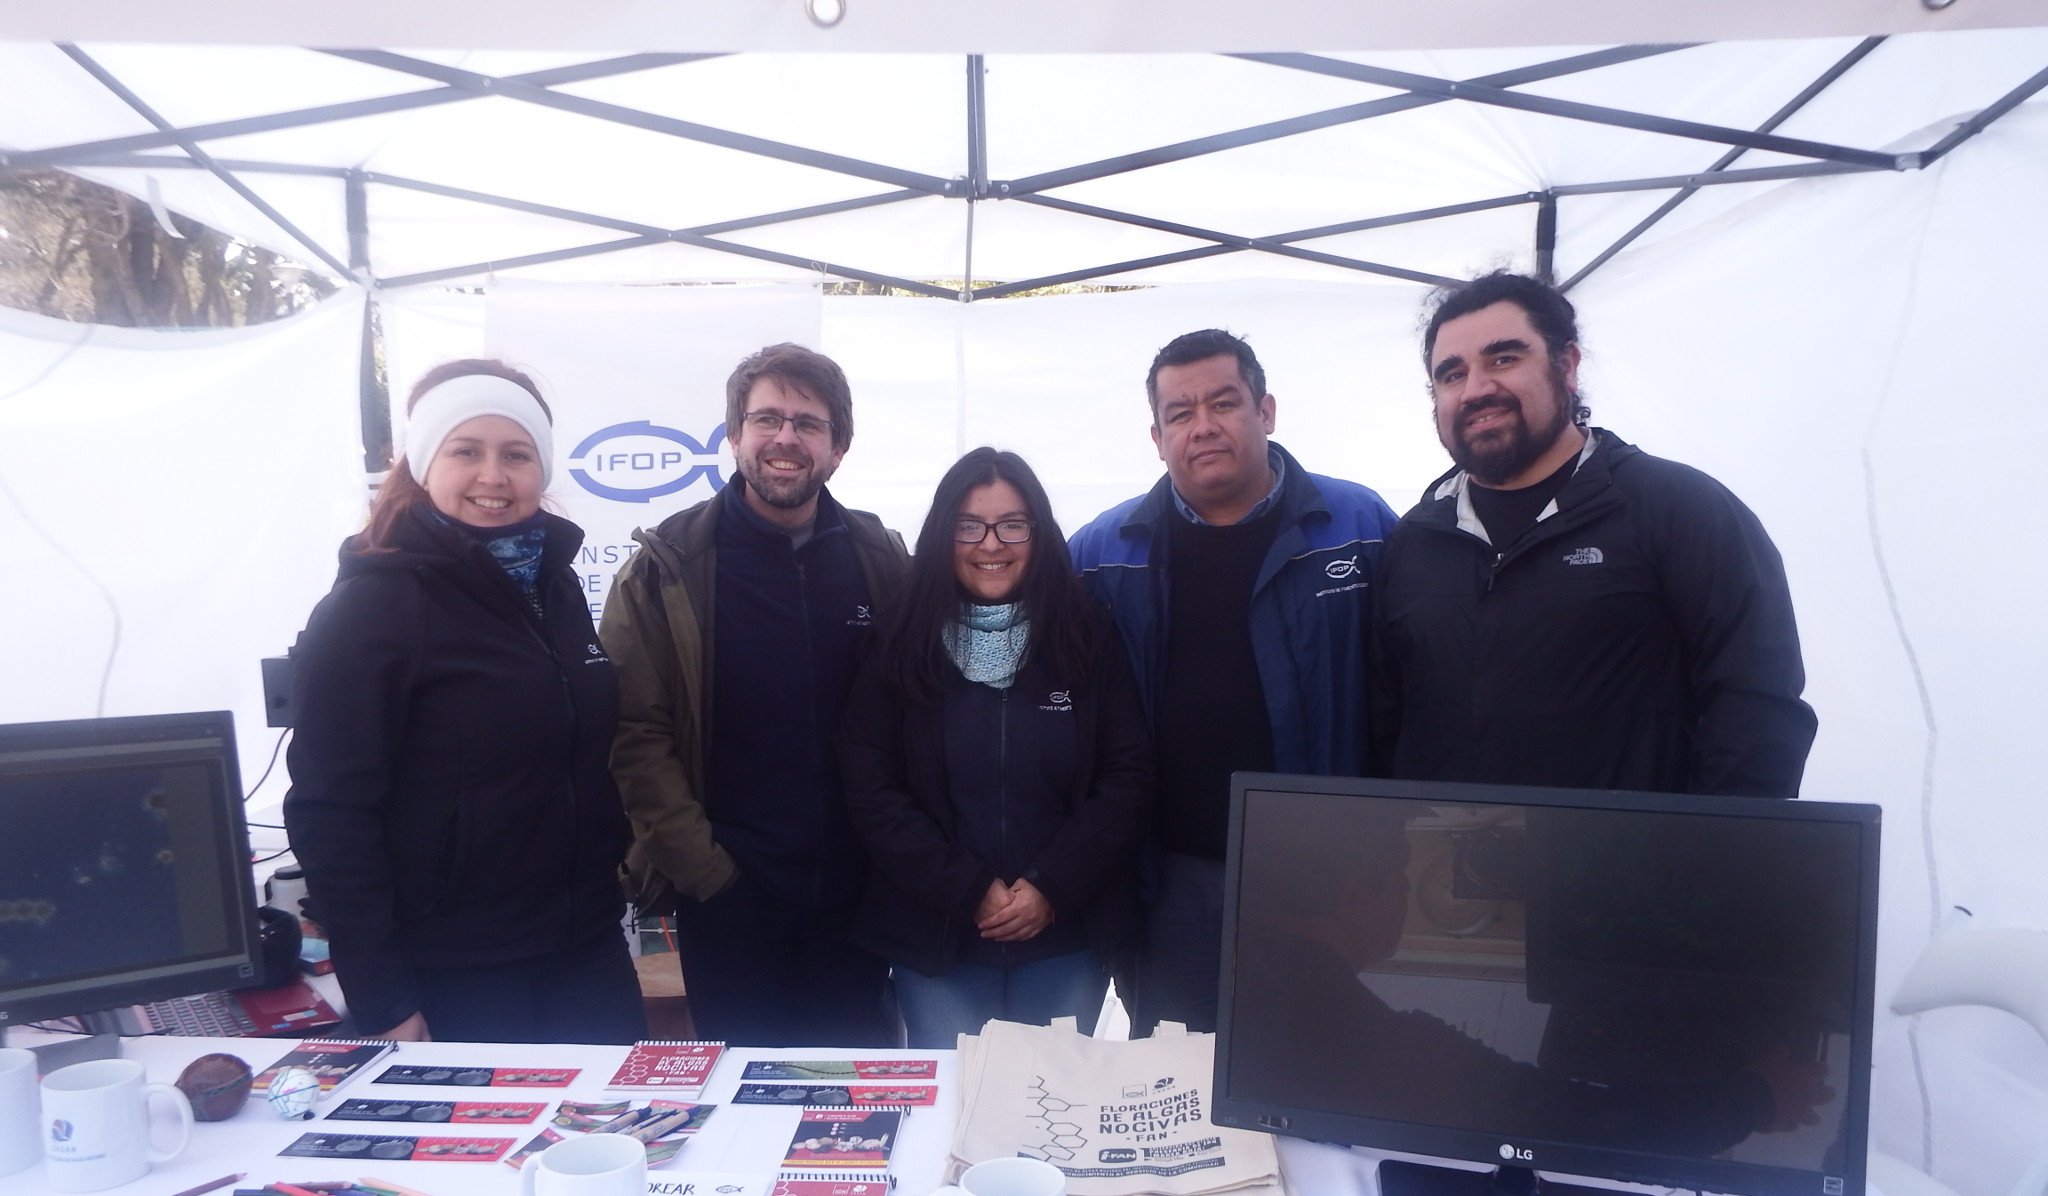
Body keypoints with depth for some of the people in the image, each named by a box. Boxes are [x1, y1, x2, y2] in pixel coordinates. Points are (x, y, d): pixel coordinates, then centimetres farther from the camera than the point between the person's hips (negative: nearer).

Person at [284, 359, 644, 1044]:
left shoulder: (554, 582, 6)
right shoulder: (372, 607, -12)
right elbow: (330, 815, -14)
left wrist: (606, 891, 13)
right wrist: (380, 1002, -15)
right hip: (455, 981, -6)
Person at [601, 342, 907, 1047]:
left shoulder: (881, 561, 2)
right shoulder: (669, 566, -6)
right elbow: (635, 731, -8)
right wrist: (702, 868, -12)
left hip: (855, 896, 3)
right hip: (726, 897, -2)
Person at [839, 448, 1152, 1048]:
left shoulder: (1088, 638, -1)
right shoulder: (901, 650, -2)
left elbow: (1129, 776, -4)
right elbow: (871, 791, -6)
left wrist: (1051, 888, -12)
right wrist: (970, 890, -13)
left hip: (1067, 935, 1)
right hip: (936, 936, 0)